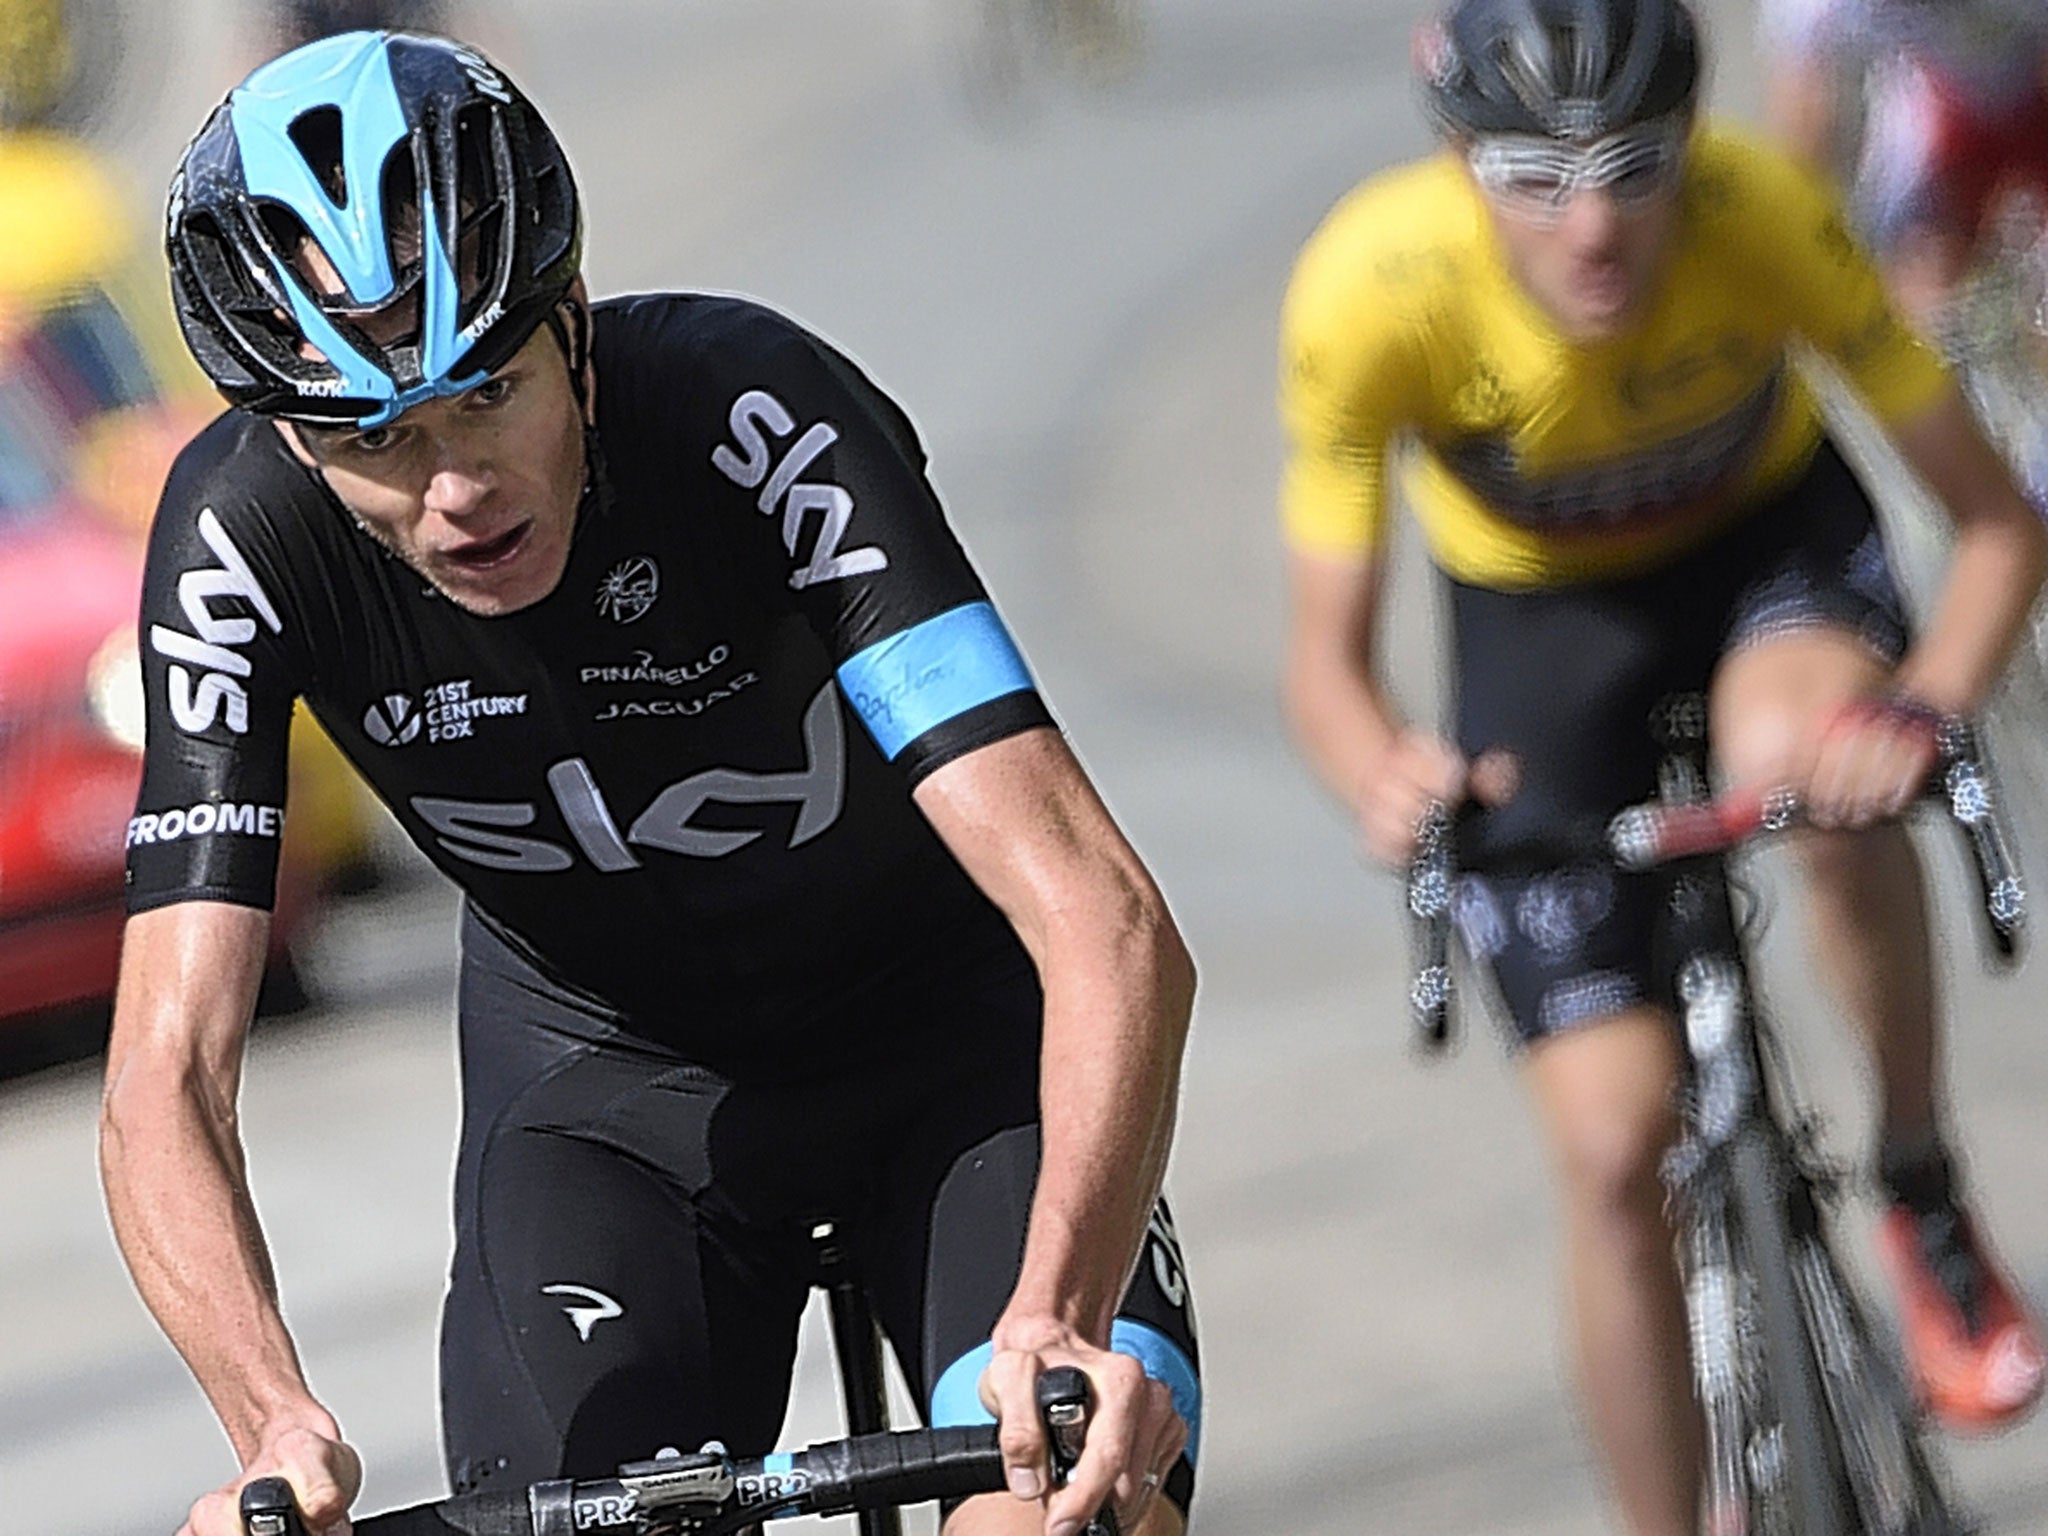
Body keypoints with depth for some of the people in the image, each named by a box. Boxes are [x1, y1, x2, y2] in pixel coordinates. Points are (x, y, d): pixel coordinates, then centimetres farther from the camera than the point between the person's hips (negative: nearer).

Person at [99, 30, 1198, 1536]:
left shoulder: (758, 420, -33)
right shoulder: (246, 537, -26)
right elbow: (169, 1073, -29)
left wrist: (1060, 1319, -56)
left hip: (946, 1036, -2)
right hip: (600, 1071, 2)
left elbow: (1108, 921, -40)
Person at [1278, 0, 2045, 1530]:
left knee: (1810, 769, -36)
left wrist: (1922, 710, -47)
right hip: (1540, 604, 0)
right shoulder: (1369, 291, -33)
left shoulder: (1765, 214, -34)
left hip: (1769, 528, 0)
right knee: (1615, 1149, -8)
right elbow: (1328, 661, -25)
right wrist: (1387, 778, -48)